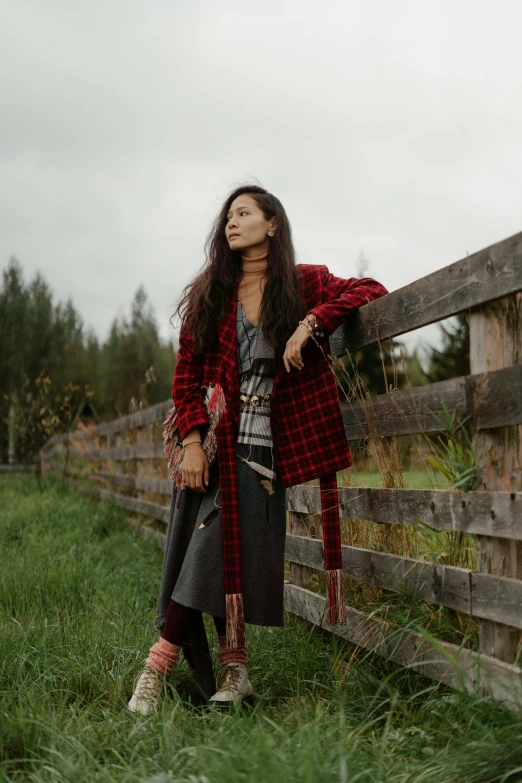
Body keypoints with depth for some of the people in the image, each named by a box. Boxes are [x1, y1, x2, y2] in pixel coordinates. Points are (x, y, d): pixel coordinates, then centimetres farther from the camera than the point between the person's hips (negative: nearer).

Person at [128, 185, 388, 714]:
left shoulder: (303, 284, 5)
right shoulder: (208, 295, 9)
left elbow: (370, 291, 1)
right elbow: (186, 376, 6)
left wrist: (310, 322, -13)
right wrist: (192, 441, -8)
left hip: (264, 448, -1)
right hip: (215, 445, 1)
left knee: (239, 555, -5)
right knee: (210, 553, -6)